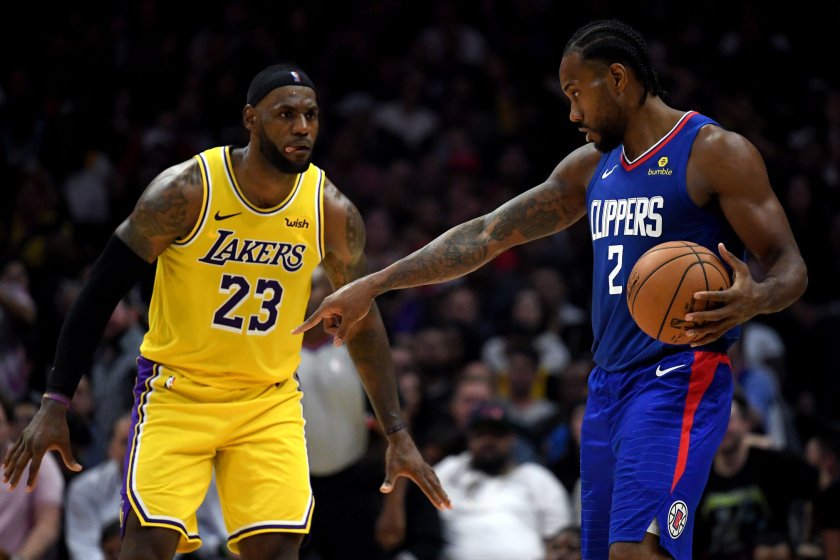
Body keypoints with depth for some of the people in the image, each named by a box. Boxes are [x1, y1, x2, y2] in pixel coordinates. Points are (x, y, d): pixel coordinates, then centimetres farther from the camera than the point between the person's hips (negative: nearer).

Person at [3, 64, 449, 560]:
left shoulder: (332, 212, -6)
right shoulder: (186, 191, -17)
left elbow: (362, 321, 8)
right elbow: (102, 292, -10)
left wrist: (397, 434, 7)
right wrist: (55, 404, -14)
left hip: (270, 401, 3)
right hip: (177, 389, -3)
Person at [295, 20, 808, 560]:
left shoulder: (717, 152, -6)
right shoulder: (591, 167, 17)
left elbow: (790, 267, -8)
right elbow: (487, 234, 18)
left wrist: (755, 299, -32)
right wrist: (372, 287, 15)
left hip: (680, 380, -8)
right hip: (608, 387, 8)